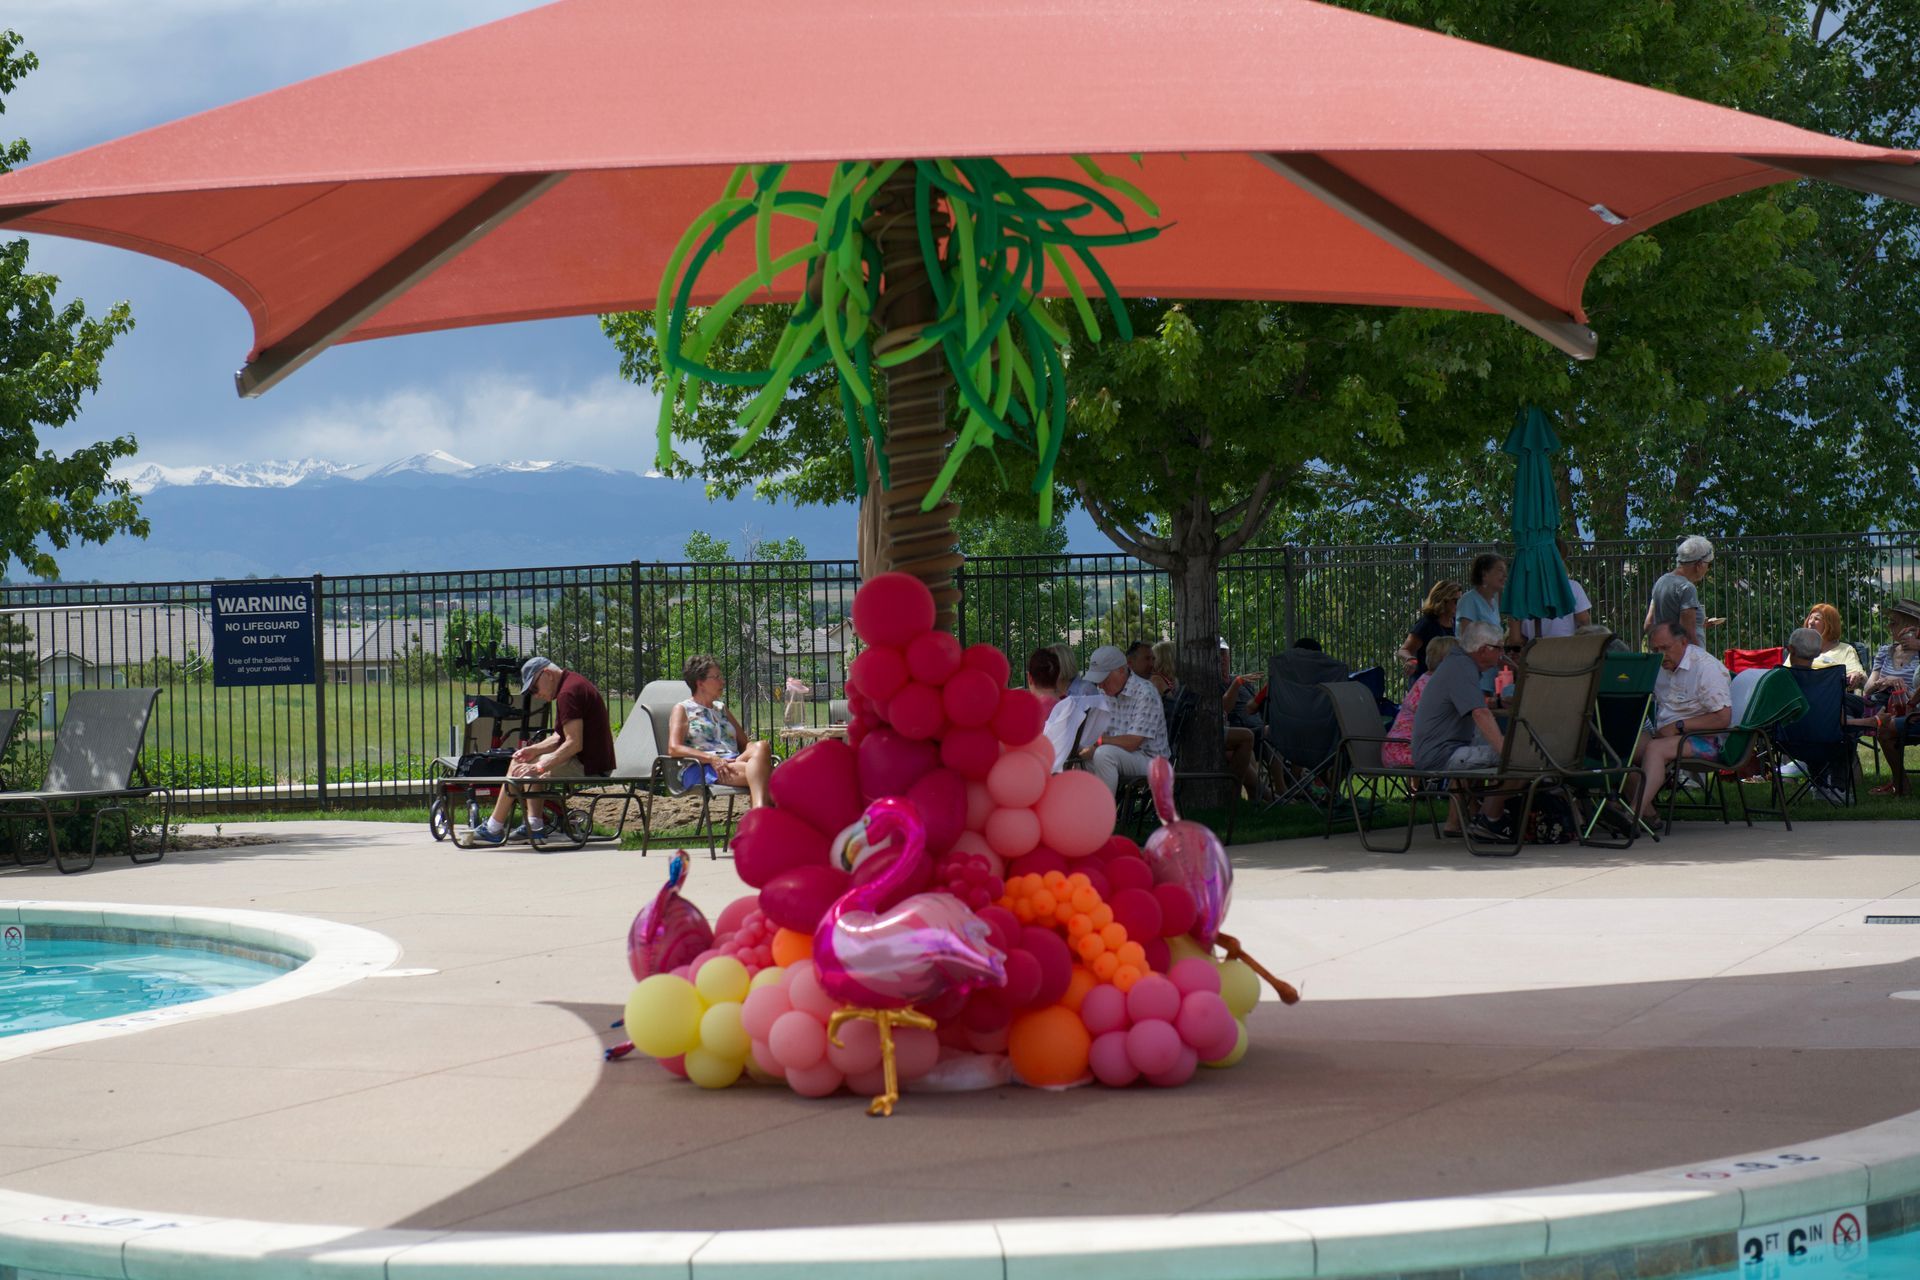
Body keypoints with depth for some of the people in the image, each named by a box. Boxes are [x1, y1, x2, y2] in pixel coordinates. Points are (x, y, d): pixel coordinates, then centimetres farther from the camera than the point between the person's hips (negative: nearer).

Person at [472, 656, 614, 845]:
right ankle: (534, 826, 16)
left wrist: (539, 767, -22)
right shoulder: (573, 681, 15)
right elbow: (561, 737, 20)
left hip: (587, 768, -11)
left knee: (518, 767, -6)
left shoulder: (568, 693, -19)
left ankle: (493, 829, 2)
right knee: (526, 761, 23)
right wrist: (535, 749, 5)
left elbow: (574, 743, -25)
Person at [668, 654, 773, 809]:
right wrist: (711, 758, -18)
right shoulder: (682, 709, 13)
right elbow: (674, 748, -4)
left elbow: (744, 743, 25)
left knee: (760, 747, -31)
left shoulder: (722, 709, 31)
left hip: (733, 763, 6)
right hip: (700, 768, -6)